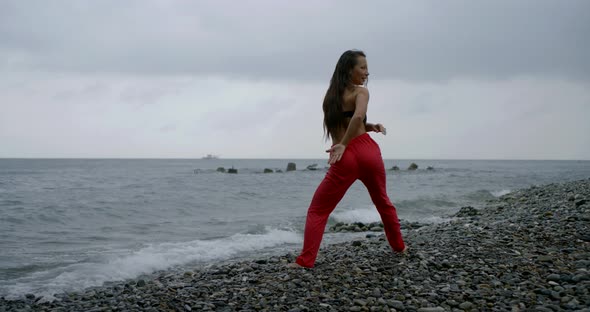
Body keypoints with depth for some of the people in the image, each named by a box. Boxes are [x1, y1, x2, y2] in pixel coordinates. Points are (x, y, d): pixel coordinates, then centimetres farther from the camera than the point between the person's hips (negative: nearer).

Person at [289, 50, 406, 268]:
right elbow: (358, 117, -22)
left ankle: (306, 260, -7)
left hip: (345, 158, 2)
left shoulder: (330, 96, 16)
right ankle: (398, 245, 38)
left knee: (318, 210, 5)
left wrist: (371, 126, 11)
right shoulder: (360, 91, -1)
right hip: (367, 150, -2)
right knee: (382, 201, 23)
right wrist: (343, 144, -15)